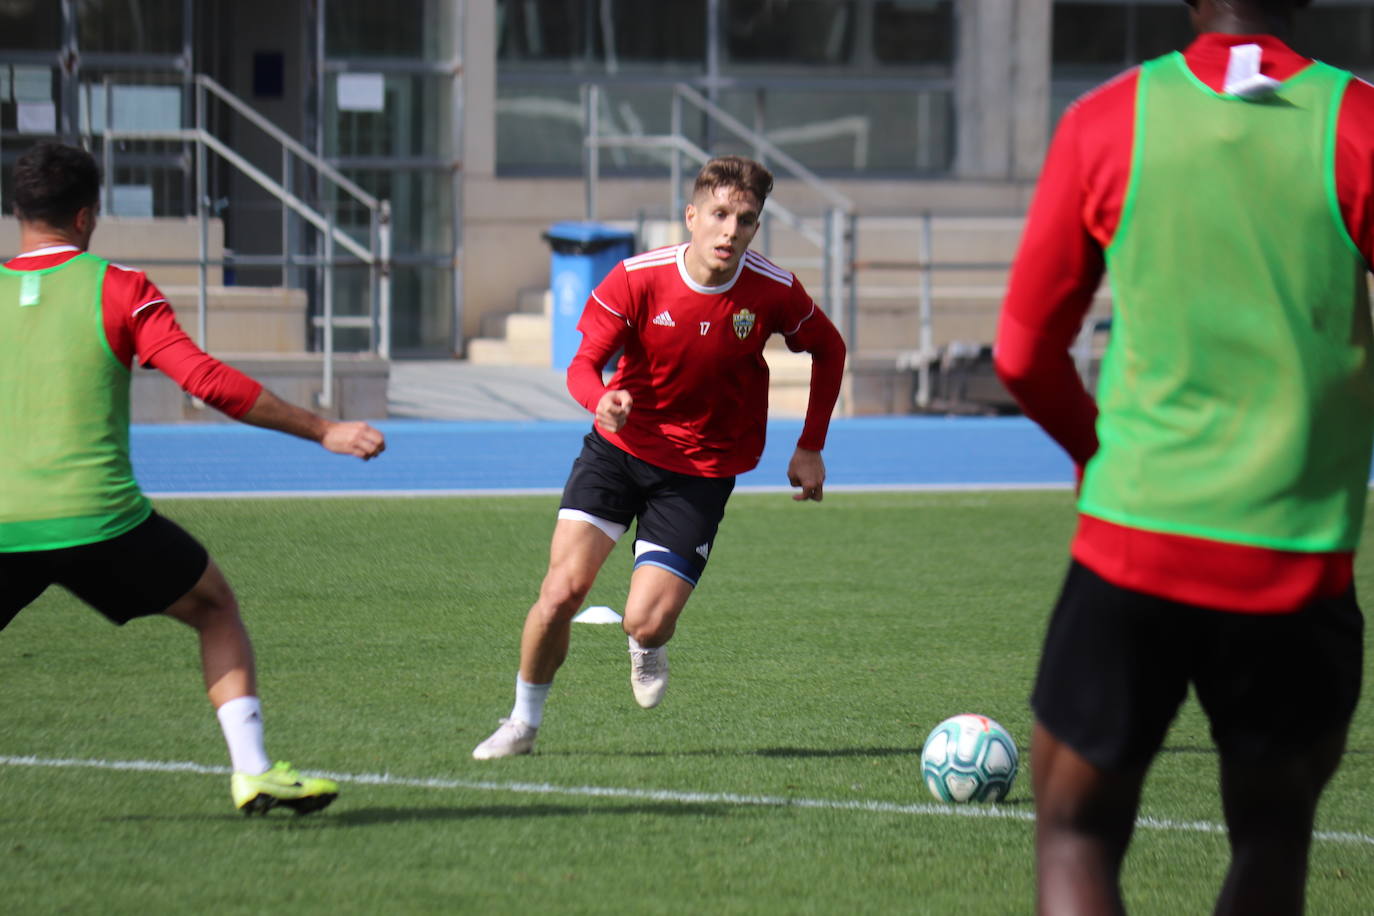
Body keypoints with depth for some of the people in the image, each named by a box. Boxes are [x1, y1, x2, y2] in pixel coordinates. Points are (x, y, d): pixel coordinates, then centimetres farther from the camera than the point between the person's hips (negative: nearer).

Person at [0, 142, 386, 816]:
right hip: (101, 521, -1)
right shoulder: (117, 288, 0)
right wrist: (323, 430, -1)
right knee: (216, 609, 19)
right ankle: (251, 768, 7)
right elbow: (209, 382, -6)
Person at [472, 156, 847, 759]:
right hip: (618, 445, 0)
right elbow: (584, 364, -12)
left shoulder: (775, 294, -13)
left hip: (701, 470, 0)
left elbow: (829, 350, 7)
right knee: (562, 590, -15)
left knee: (645, 621, -14)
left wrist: (811, 448, 6)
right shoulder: (638, 278, -15)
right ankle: (523, 723, 8)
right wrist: (601, 399, -36)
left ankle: (648, 649, 27)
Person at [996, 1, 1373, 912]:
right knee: (1273, 840, 20)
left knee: (1076, 836, 10)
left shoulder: (1105, 124, 1)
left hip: (1131, 547, 0)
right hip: (1298, 560, 0)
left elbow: (1026, 356, 7)